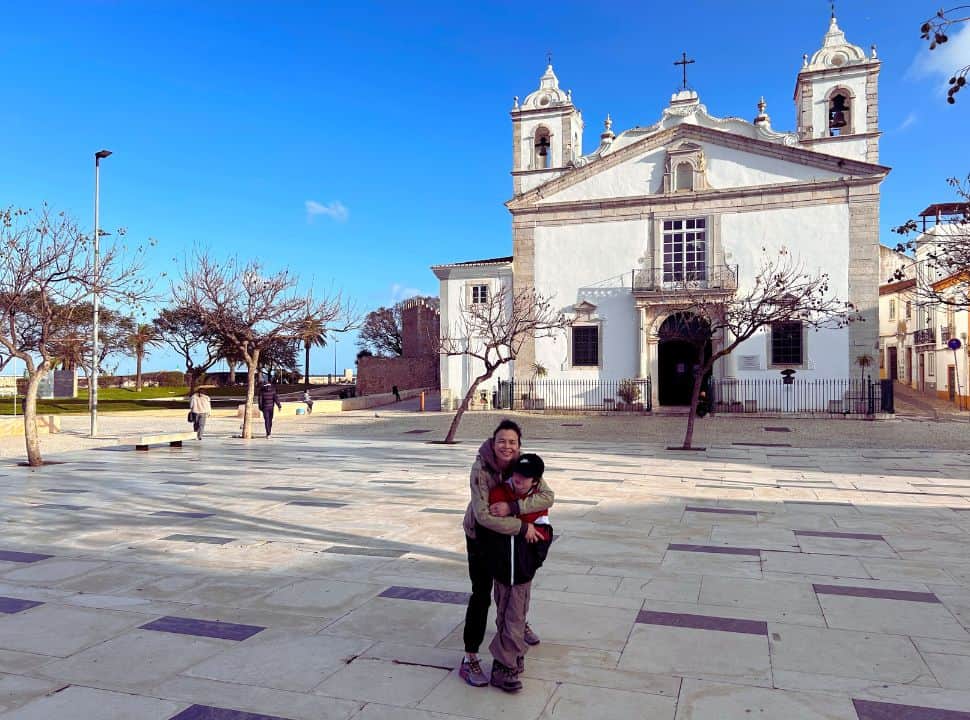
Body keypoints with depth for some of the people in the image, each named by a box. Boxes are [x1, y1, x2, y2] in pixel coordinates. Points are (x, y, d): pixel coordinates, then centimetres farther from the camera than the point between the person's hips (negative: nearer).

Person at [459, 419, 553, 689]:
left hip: (510, 533, 5)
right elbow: (483, 516, -39)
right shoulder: (481, 469, -32)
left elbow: (547, 496, -32)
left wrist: (512, 507, -43)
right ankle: (469, 658, 6)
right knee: (481, 595, -6)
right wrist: (523, 527, -38)